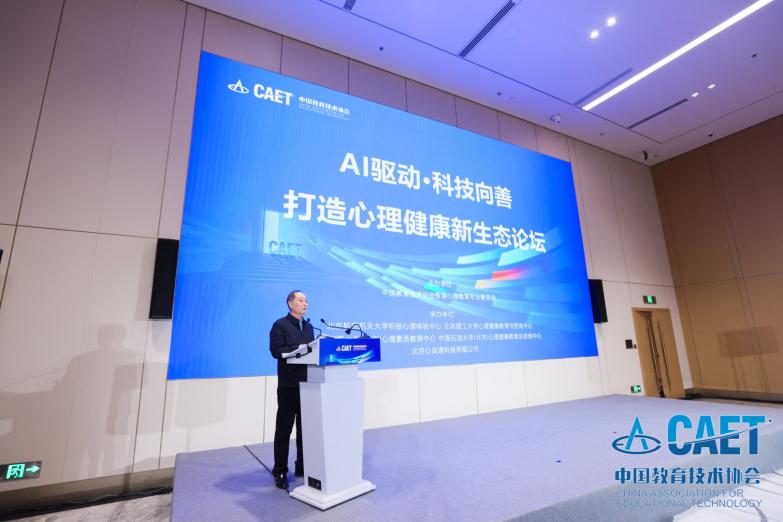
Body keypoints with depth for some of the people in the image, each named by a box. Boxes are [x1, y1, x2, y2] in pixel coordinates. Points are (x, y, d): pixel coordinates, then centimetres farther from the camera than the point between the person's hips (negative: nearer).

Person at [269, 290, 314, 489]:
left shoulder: (309, 326, 15)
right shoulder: (280, 325, -5)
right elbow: (276, 350, -16)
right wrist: (299, 349, -23)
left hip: (307, 382, 6)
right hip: (289, 384, -6)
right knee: (284, 428, 4)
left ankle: (302, 467, 27)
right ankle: (280, 472, 15)